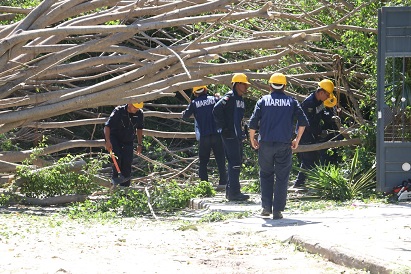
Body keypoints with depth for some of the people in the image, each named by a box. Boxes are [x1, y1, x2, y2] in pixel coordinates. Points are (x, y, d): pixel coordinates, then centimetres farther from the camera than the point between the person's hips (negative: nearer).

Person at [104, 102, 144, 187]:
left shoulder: (140, 114, -6)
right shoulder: (118, 111, -19)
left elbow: (139, 129, 11)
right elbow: (107, 126, -20)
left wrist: (139, 144, 10)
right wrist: (107, 141, -32)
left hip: (128, 141, 4)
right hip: (115, 138, -4)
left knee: (127, 163, -4)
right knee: (118, 157, -28)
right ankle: (114, 178, -11)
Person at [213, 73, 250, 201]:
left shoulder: (240, 100, 16)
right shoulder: (229, 98, -12)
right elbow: (216, 110, -22)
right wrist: (223, 127, -18)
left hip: (237, 136, 10)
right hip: (229, 136, -10)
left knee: (236, 163, 12)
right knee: (234, 163, -11)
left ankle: (230, 191, 19)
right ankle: (234, 192, -10)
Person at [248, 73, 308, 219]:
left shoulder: (263, 101, 3)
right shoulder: (291, 102, 5)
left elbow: (253, 122, -4)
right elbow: (303, 121, -1)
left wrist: (252, 139, 8)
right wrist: (297, 140, 9)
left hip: (265, 144, 0)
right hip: (284, 145, 0)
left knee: (266, 175, 15)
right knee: (282, 177, 5)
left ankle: (266, 207, 8)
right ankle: (277, 210, 0)